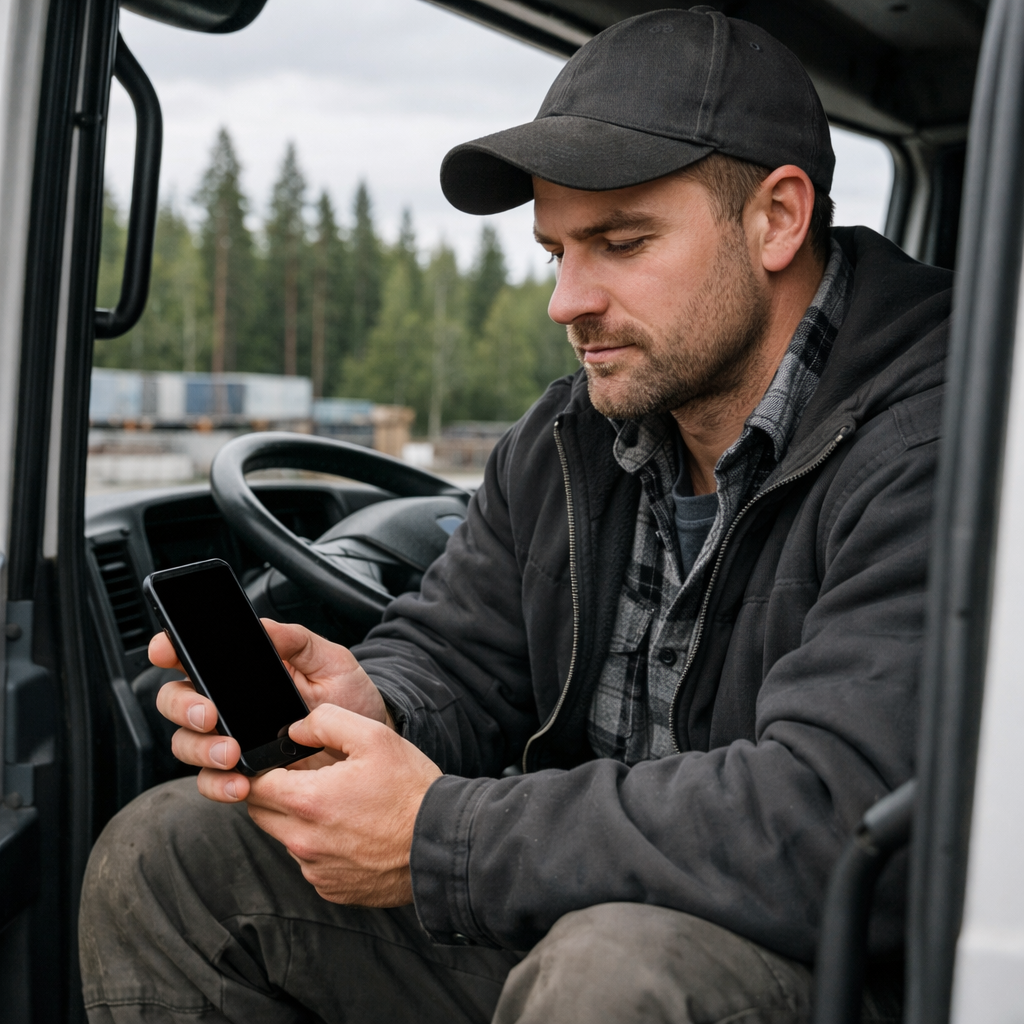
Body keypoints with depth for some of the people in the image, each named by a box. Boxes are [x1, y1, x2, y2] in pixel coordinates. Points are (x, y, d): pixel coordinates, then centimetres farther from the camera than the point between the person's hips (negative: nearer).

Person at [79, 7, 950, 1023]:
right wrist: (369, 715, -17)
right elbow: (447, 659, 9)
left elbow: (834, 817, -31)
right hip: (573, 927, 7)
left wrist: (438, 841, -25)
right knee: (166, 853, -1)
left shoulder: (930, 454, -21)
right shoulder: (567, 439, 5)